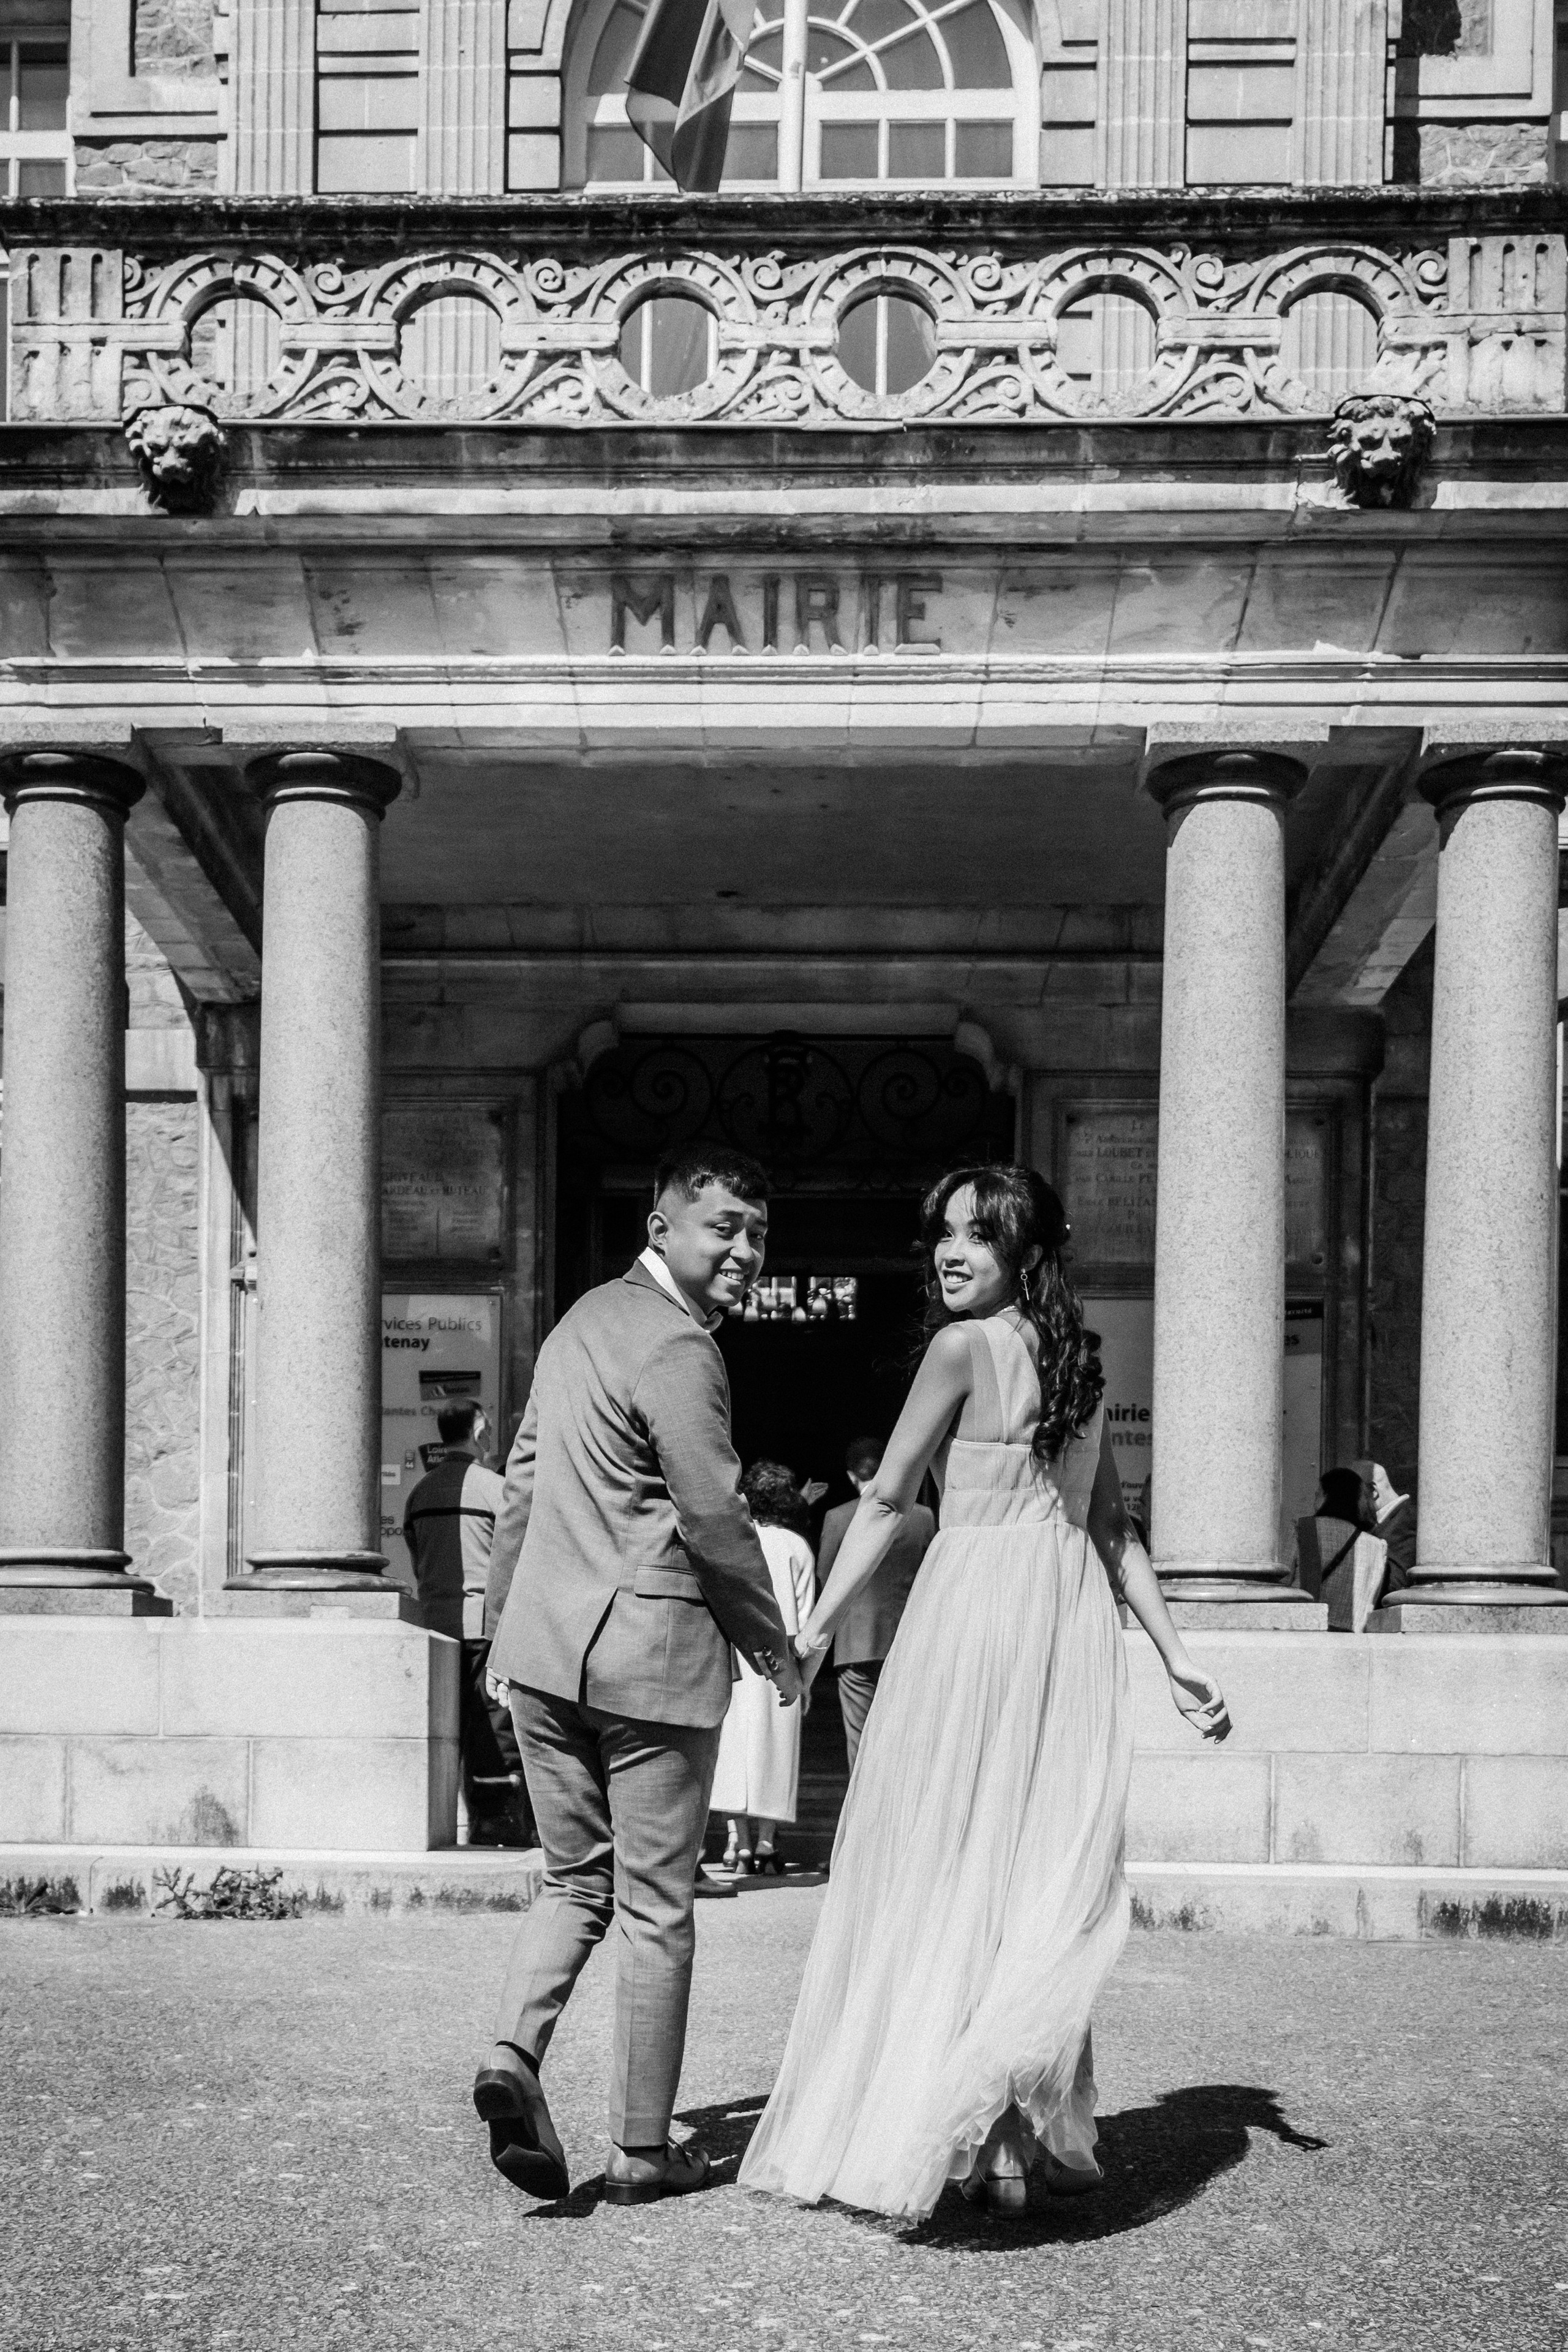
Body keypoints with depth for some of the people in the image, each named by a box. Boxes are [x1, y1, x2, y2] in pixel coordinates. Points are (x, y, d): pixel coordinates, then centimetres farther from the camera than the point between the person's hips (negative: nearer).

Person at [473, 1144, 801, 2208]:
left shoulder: (586, 1318, 14)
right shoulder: (678, 1348, -15)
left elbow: (525, 1475, 20)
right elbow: (715, 1519, -15)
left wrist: (506, 1603, 29)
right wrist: (776, 1647, -1)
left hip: (545, 1647, 8)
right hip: (650, 1651, -8)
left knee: (575, 1880, 17)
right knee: (655, 1907, 4)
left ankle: (514, 2055, -5)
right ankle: (644, 2149, 13)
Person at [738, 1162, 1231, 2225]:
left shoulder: (966, 1347, -7)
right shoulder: (1077, 1358, 14)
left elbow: (886, 1504, -5)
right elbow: (1113, 1527, 14)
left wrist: (815, 1628, 1)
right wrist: (1175, 1656, 15)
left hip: (979, 1601, -7)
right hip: (1080, 1619, 7)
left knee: (948, 1869, 3)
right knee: (1050, 1876, 11)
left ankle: (981, 2145, 5)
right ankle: (1046, 2132, 14)